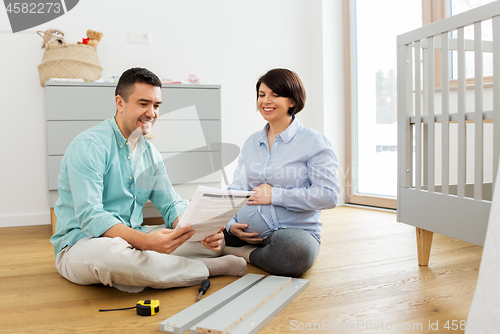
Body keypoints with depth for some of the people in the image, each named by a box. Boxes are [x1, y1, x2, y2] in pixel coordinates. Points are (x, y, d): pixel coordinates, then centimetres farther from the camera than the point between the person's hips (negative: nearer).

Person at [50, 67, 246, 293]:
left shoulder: (150, 153, 10)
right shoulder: (89, 146, -15)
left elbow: (171, 205, 6)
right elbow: (90, 217, -25)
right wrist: (145, 241, -41)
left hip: (134, 242, 6)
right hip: (81, 245, -6)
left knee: (215, 240, -3)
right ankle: (208, 268, -20)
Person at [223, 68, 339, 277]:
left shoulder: (314, 142, -4)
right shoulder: (251, 143, 14)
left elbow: (329, 195, -13)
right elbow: (236, 190, 14)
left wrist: (275, 195, -13)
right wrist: (231, 224, -6)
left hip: (294, 230, -2)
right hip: (245, 233, 3)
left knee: (296, 252, -38)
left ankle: (246, 255, -10)